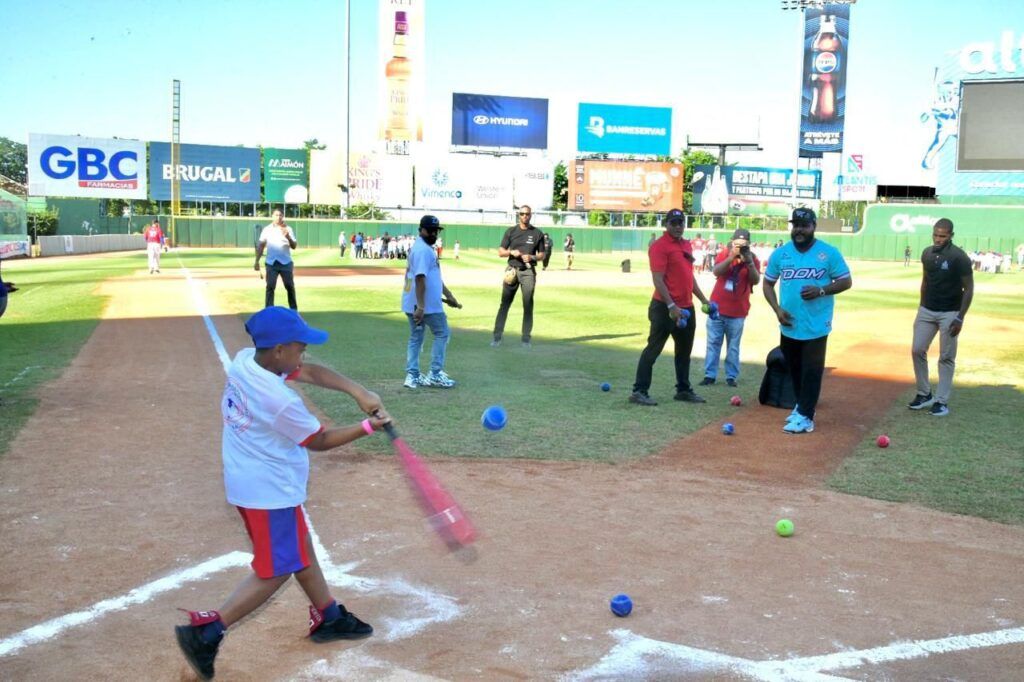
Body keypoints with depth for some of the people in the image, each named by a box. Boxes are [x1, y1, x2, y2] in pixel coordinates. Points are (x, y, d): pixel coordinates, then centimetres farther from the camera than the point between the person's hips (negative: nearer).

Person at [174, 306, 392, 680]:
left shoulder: (245, 359, -8)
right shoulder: (281, 401, -30)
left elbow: (310, 372, -2)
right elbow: (319, 441, -13)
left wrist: (357, 391, -13)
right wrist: (367, 427, -3)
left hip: (247, 480, 9)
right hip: (270, 490, -9)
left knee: (299, 546, 22)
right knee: (276, 570, 4)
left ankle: (327, 617, 38)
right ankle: (206, 631, 3)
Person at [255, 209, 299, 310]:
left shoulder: (287, 229, 4)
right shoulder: (267, 229, 4)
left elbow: (294, 246, -3)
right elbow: (261, 245, 5)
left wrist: (288, 237, -22)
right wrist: (257, 261, -1)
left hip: (286, 263, 0)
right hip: (271, 263, 0)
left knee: (290, 286, 4)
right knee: (270, 286, -1)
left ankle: (293, 309, 13)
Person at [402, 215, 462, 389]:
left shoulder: (426, 248, 17)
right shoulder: (423, 250, -17)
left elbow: (434, 277, 23)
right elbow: (420, 279, -24)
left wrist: (448, 295, 21)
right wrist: (420, 307, -28)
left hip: (413, 304, 10)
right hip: (427, 304, -10)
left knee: (416, 338, 11)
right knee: (442, 334, 2)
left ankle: (412, 376, 11)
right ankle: (435, 375, 2)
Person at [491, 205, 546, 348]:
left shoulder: (537, 233, 6)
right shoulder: (511, 231, 7)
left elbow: (542, 255, 8)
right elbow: (500, 252, 6)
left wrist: (531, 257, -12)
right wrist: (511, 252, -14)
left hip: (528, 272, 0)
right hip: (512, 271, 0)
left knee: (528, 306, 0)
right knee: (504, 304, -1)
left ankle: (526, 338, 7)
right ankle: (497, 336, 1)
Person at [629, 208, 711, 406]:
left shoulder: (686, 245, 15)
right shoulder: (659, 247, -12)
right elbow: (658, 280, -18)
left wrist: (703, 299, 20)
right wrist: (671, 306, -25)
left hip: (686, 307, 9)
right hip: (665, 308, -9)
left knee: (684, 350, 16)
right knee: (654, 349, -5)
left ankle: (683, 389, 28)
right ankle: (639, 391, -2)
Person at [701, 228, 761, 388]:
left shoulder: (752, 259, 0)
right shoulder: (724, 254, 0)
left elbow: (756, 281, -12)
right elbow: (716, 272, -16)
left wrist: (749, 262, -23)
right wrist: (732, 256, -25)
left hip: (738, 311, -1)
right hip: (717, 307, 1)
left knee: (733, 346, 4)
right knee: (713, 343, 3)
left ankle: (732, 376, 9)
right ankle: (710, 375, 8)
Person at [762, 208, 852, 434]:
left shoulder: (829, 253, -6)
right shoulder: (780, 253, 2)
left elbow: (846, 281, -2)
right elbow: (768, 283, 9)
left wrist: (821, 290, -19)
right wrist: (777, 309, -5)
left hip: (816, 326, -4)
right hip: (789, 326, 4)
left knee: (811, 371, -3)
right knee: (795, 369, 16)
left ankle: (805, 416, 1)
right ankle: (802, 406, 33)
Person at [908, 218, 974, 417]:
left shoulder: (959, 258, -15)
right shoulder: (927, 253, 3)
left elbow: (968, 289, -11)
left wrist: (960, 318, -16)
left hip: (949, 314, -5)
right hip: (927, 311, 6)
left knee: (946, 358, 2)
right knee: (917, 350, 4)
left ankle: (941, 401, 8)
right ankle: (924, 394, 18)